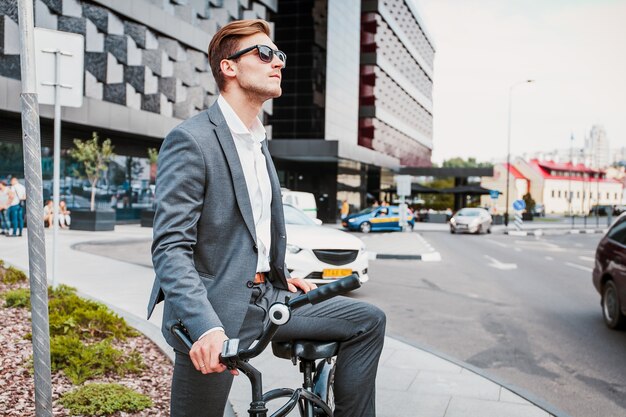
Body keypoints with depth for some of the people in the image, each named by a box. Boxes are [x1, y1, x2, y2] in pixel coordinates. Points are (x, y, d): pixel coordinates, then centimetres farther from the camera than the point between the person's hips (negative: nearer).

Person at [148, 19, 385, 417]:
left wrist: (281, 275, 14)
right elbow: (170, 247, -20)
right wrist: (206, 326, -31)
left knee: (368, 321, 3)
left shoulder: (259, 141, 15)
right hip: (216, 309, -8)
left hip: (265, 298, 8)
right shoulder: (191, 139, -13)